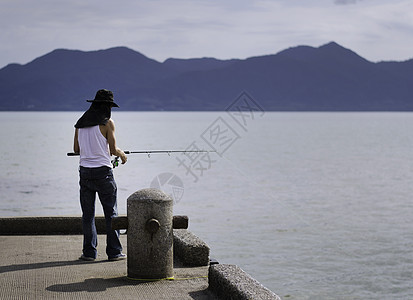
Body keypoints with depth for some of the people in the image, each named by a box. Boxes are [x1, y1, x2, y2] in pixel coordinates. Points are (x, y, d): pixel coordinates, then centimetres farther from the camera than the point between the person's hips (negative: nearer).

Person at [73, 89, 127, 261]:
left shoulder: (80, 123, 8)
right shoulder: (107, 122, -7)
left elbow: (76, 149, 13)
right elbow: (113, 149, -7)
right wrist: (122, 154, 14)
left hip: (85, 171, 5)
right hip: (102, 171, -5)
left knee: (87, 214, 8)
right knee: (111, 213, 3)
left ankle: (89, 252, 8)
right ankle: (114, 252, 4)